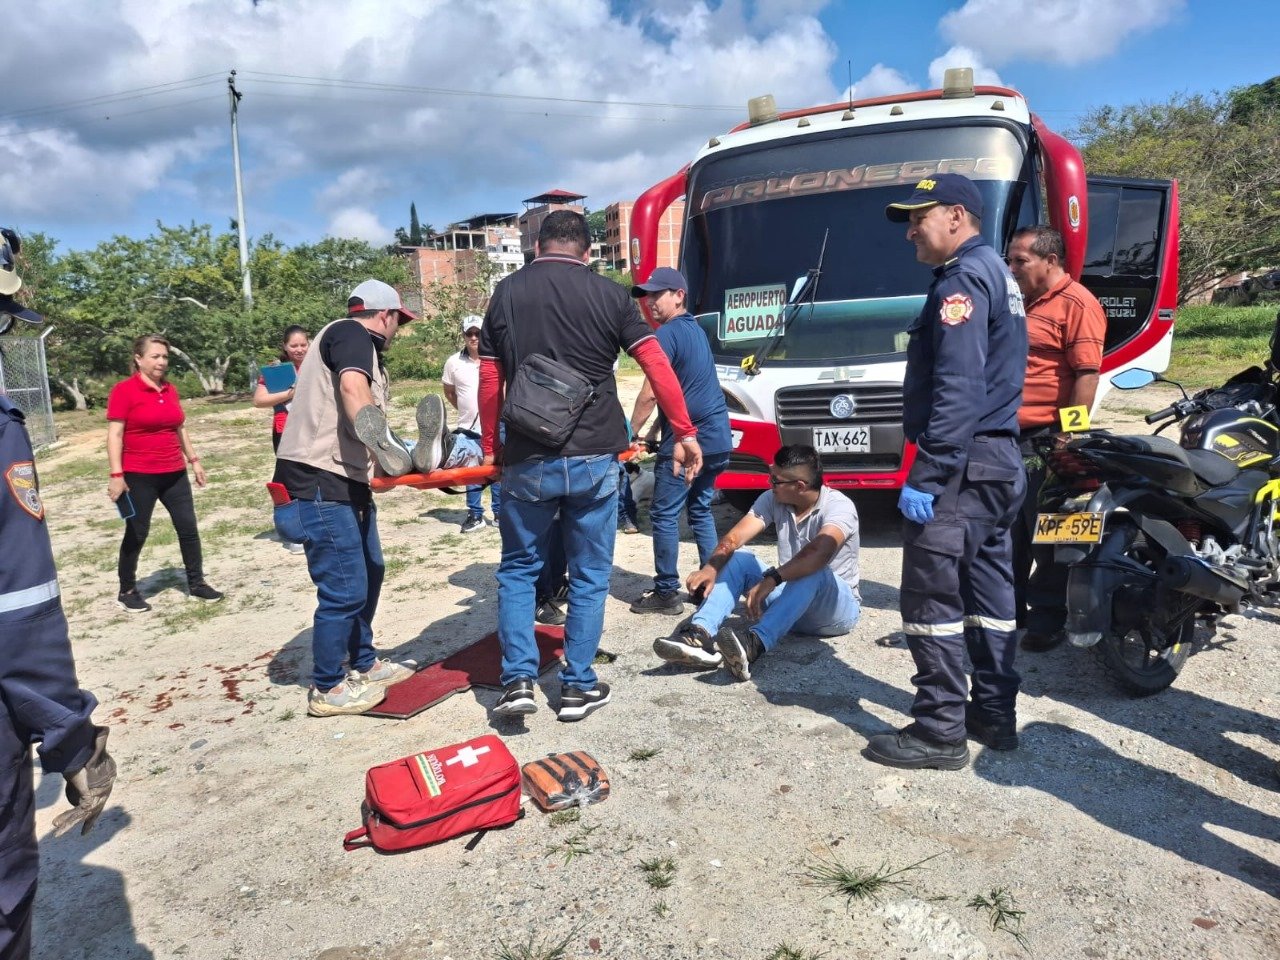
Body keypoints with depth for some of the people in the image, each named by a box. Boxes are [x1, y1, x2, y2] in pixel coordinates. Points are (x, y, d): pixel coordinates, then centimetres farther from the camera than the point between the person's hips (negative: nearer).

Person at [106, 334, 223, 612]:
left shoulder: (170, 390, 9)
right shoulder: (123, 390, -10)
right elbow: (114, 434, -13)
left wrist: (193, 459, 16)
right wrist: (116, 474, -17)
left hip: (174, 473, 6)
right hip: (139, 476, -6)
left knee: (188, 528, 8)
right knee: (136, 534, 5)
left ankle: (196, 583, 20)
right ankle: (127, 591, 21)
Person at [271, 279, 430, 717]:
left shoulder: (361, 347, 21)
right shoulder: (351, 332, -9)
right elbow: (353, 387, -30)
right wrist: (381, 441, -44)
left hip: (345, 481, 11)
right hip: (319, 485, -11)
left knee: (369, 573, 20)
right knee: (345, 589, -3)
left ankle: (363, 663, 36)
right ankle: (327, 689, 13)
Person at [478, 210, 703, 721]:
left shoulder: (507, 292, 5)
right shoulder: (609, 294, 2)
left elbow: (489, 380, 6)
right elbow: (657, 366, -3)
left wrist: (490, 447, 15)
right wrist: (685, 434, 3)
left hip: (527, 460, 1)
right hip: (594, 458, 0)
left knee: (518, 568, 17)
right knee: (589, 575, 12)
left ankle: (518, 679, 9)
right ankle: (578, 686, 17)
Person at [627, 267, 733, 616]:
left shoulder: (667, 334, -11)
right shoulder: (695, 330, 18)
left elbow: (650, 395, -16)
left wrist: (630, 433, -3)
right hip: (716, 437, 9)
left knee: (664, 515, -1)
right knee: (701, 511, 16)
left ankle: (666, 593, 3)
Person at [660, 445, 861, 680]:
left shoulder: (839, 506, -20)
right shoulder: (772, 499, -3)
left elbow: (819, 552, -40)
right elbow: (734, 538, -14)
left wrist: (770, 580, -49)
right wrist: (710, 568, -33)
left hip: (836, 607, -5)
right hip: (786, 598, 5)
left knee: (813, 573, -37)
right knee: (739, 558, -15)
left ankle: (754, 644, -57)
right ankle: (700, 634, -38)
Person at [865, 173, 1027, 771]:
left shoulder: (963, 279, -12)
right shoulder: (997, 274, 20)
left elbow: (957, 392, -23)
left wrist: (926, 477, -24)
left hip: (963, 462, -11)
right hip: (997, 459, 11)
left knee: (931, 597, -5)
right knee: (988, 590, 14)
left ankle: (940, 731, 2)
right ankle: (994, 714, 24)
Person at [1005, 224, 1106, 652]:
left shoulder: (1076, 304, -10)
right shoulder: (1025, 303, 19)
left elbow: (1087, 374, -17)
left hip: (1044, 440, -9)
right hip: (1010, 438, 9)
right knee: (1010, 533, 16)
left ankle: (1047, 620, 13)